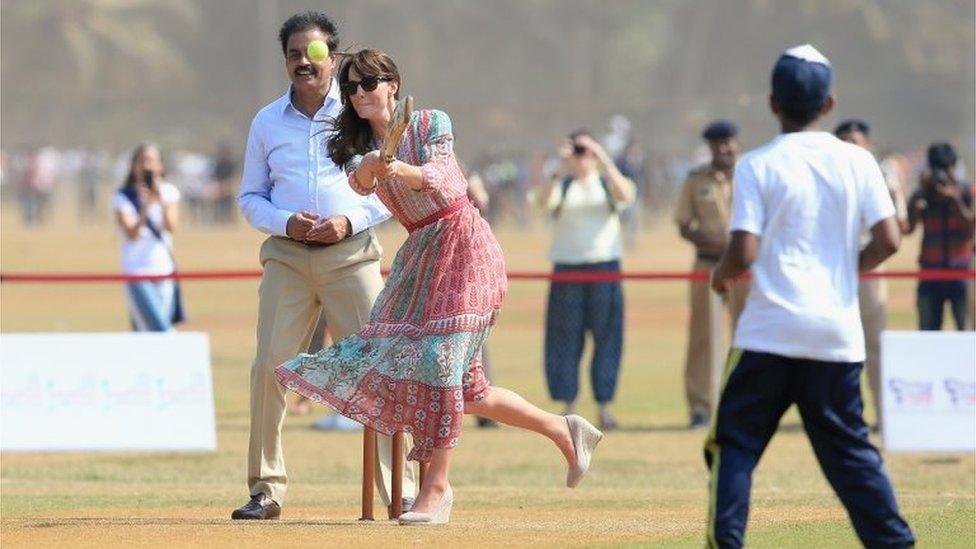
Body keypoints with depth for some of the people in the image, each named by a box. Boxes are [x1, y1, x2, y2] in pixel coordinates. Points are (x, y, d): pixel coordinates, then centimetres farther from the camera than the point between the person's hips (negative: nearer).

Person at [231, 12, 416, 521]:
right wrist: (285, 222, -6)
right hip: (287, 255, 2)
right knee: (269, 366, -7)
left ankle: (400, 491, -3)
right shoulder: (267, 122, 11)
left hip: (350, 252, -2)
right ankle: (265, 490, 1)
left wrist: (350, 221, -10)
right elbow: (250, 197, 14)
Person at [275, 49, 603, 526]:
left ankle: (437, 486, -17)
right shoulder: (360, 146, 8)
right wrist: (371, 169, -38)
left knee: (440, 358, -18)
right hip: (420, 253, 6)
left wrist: (400, 170, -45)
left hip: (464, 245, -6)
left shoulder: (432, 124, -6)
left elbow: (439, 178, -24)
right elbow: (359, 182, -14)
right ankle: (564, 431, 17)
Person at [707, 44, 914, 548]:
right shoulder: (856, 162, 4)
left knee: (734, 444, 5)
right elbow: (888, 241, -2)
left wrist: (721, 276, 9)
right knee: (848, 448, 12)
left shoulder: (757, 166, -5)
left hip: (770, 331, -3)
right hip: (838, 334, 3)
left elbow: (743, 253, -12)